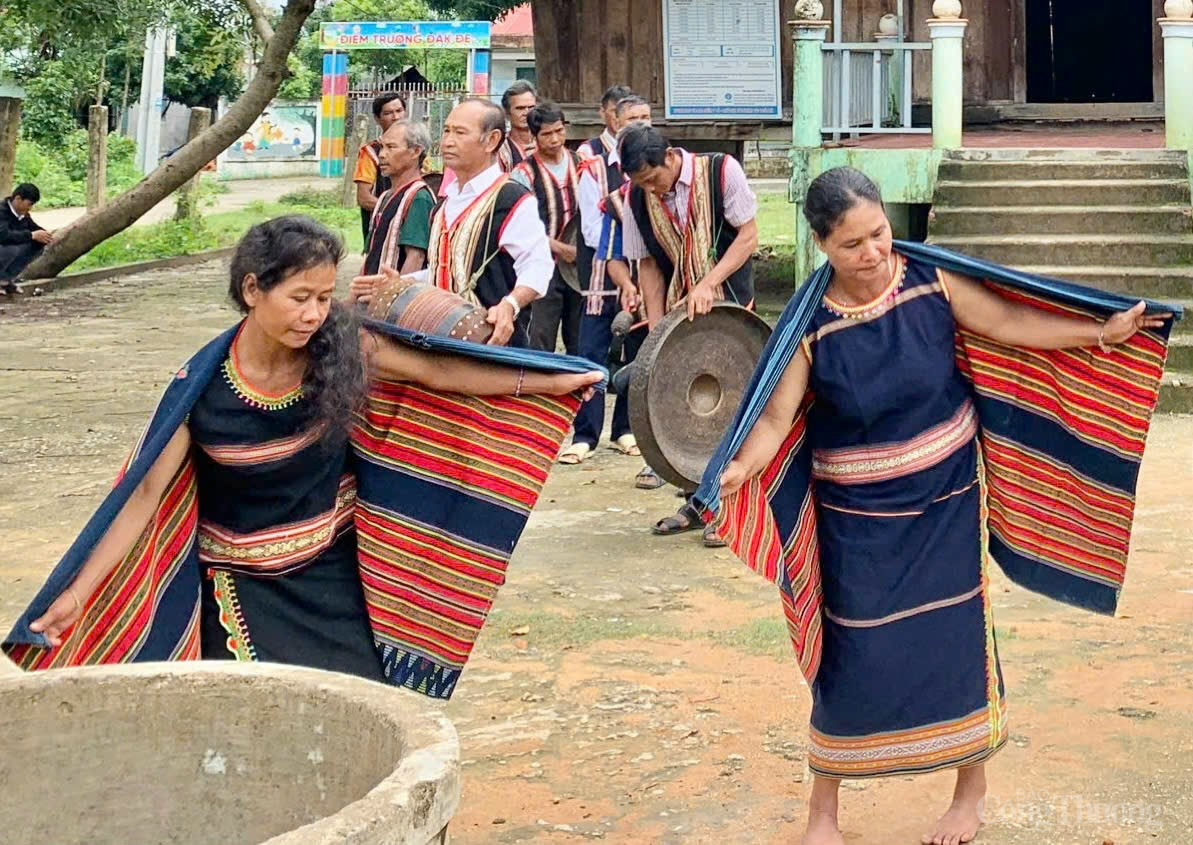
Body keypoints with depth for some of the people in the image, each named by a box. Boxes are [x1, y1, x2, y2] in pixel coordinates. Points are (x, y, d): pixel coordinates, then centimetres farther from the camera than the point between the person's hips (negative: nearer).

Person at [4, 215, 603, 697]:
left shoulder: (342, 350, -14)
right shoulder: (202, 386, -18)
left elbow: (438, 373, -1)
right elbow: (145, 493, -14)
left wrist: (547, 382, 1)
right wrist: (77, 593, -18)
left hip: (332, 572, 2)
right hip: (243, 587, -2)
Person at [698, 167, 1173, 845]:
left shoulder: (932, 280, -9)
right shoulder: (811, 327, -14)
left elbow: (1008, 323, -4)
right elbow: (775, 414, -20)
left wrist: (1103, 333, -8)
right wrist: (741, 468, -38)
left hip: (947, 499, 2)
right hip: (861, 520, -1)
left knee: (958, 637, 7)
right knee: (857, 657, 1)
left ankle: (972, 787, 29)